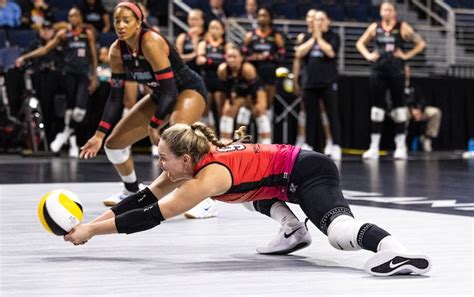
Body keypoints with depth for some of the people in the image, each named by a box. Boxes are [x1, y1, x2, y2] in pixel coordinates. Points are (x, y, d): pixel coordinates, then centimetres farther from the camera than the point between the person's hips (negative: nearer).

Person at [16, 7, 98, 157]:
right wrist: (25, 57, 1)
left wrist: (94, 77, 2)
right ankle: (72, 140, 14)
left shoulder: (88, 33, 7)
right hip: (70, 73, 0)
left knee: (80, 110, -15)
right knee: (70, 107, 2)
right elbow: (45, 49, 9)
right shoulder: (63, 34, 7)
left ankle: (66, 133, 8)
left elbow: (94, 56, 8)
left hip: (84, 74, 0)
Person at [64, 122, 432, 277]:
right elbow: (143, 199, 9)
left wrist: (90, 231, -18)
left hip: (310, 174, -10)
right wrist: (92, 221, 1)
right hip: (292, 173, 10)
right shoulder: (189, 165, 4)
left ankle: (394, 249, -56)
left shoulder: (208, 177, -21)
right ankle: (293, 231, 22)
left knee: (339, 231, -35)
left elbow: (151, 216, -22)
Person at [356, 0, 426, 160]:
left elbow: (421, 43, 3)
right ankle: (374, 148, 4)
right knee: (377, 107, 2)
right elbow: (360, 43, 19)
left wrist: (407, 55, -6)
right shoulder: (375, 27, 7)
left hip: (396, 71, -2)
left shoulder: (402, 27, 0)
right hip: (378, 71, 2)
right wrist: (368, 55, 3)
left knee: (399, 107, 1)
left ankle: (401, 147, 5)